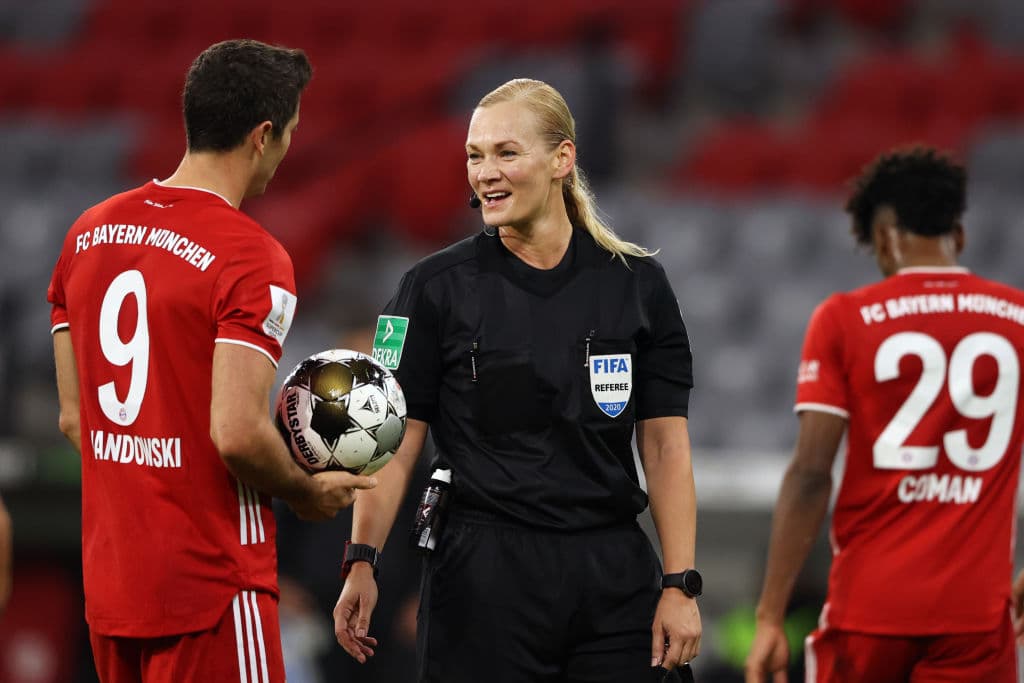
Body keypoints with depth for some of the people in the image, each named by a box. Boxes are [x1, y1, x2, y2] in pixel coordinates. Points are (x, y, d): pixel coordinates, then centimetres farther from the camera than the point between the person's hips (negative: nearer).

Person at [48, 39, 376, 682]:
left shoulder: (88, 233, 9)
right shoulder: (251, 257, -15)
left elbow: (74, 417, 13)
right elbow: (237, 432, -23)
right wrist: (310, 493, -5)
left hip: (108, 580, 7)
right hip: (211, 589, -7)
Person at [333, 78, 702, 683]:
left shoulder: (635, 284, 5)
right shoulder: (439, 287, 1)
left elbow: (666, 447, 4)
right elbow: (395, 443, -2)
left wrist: (680, 586, -2)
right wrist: (362, 564, -14)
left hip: (612, 579, 2)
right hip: (482, 581, -1)